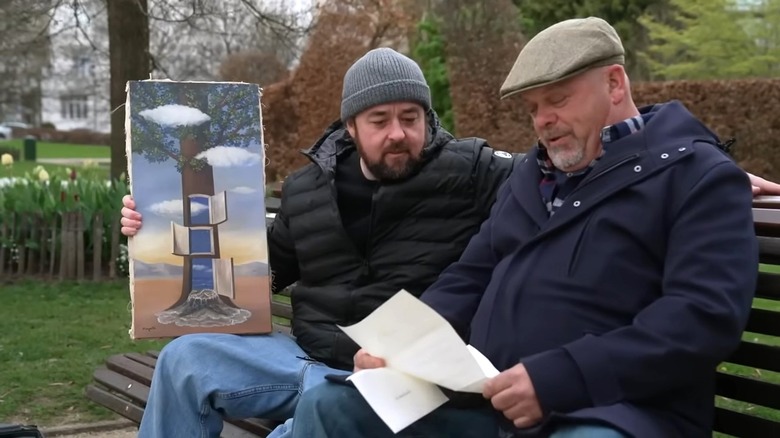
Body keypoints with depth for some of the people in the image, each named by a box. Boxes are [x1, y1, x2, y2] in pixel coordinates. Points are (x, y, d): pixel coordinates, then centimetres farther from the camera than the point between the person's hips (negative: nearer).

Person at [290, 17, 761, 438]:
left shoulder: (697, 174, 1)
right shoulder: (531, 174, 25)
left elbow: (707, 313, -13)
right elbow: (470, 279, 26)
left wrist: (557, 379, -21)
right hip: (487, 395, 7)